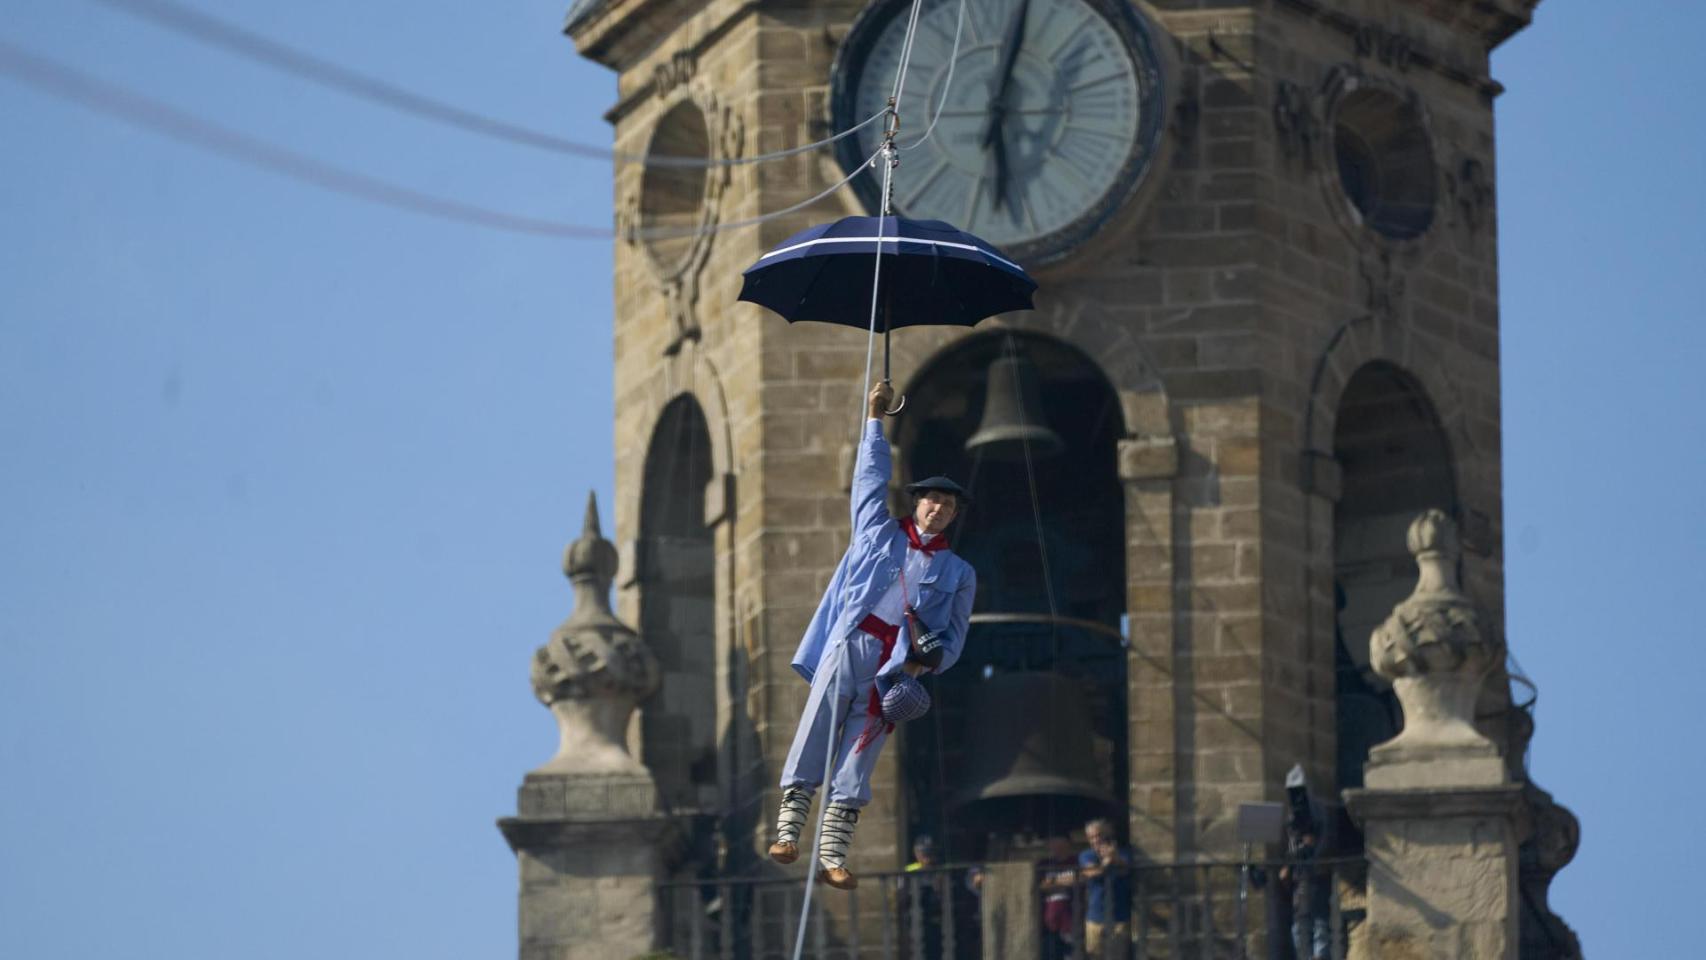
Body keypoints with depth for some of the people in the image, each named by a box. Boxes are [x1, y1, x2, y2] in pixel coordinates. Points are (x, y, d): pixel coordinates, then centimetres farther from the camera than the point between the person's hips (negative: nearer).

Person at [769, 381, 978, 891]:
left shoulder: (958, 573, 16)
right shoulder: (880, 532, 17)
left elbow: (954, 636, 12)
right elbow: (872, 476, 19)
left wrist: (929, 658, -8)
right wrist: (875, 419, 19)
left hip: (896, 662, 0)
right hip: (850, 640, 0)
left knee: (860, 751, -5)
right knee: (817, 729, -11)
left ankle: (833, 850, -9)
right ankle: (789, 826, -14)